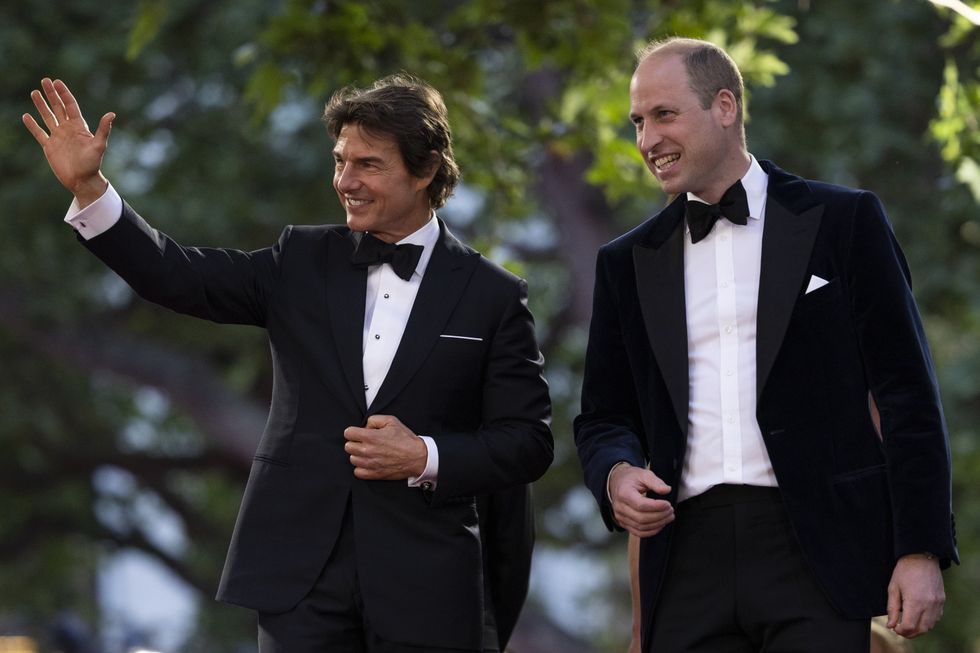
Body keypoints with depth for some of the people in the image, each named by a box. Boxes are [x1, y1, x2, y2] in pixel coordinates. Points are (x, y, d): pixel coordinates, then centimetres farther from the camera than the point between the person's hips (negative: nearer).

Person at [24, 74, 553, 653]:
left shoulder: (493, 296, 1)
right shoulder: (304, 263, 9)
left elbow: (529, 442, 0)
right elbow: (178, 277, 2)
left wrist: (425, 458, -15)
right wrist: (88, 186, -9)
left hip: (427, 591, -2)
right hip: (304, 581, 2)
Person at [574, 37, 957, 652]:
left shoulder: (843, 222, 5)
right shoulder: (628, 261, 17)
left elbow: (908, 396, 2)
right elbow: (604, 417, 19)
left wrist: (922, 551, -6)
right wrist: (616, 473, -5)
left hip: (815, 556, -3)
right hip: (689, 560, 3)